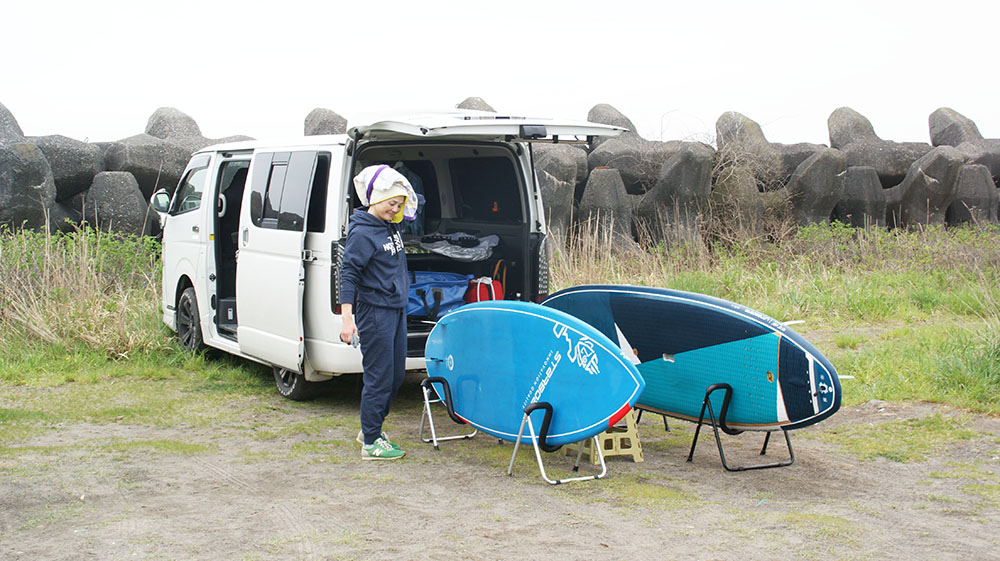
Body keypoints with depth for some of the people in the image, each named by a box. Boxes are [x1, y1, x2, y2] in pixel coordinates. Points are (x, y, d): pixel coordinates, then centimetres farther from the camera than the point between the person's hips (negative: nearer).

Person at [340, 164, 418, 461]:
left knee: (396, 374, 15)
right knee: (379, 378, -4)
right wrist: (347, 319, -23)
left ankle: (371, 429, 30)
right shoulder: (362, 233, -15)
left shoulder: (391, 227, 9)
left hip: (396, 309, 9)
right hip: (375, 311, -9)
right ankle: (370, 443, 6)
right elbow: (348, 274, -19)